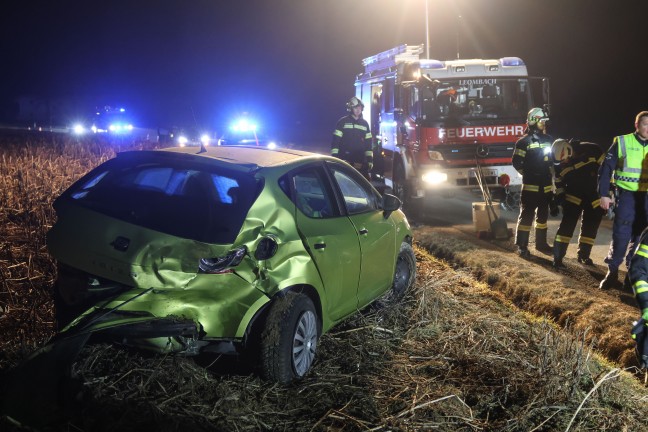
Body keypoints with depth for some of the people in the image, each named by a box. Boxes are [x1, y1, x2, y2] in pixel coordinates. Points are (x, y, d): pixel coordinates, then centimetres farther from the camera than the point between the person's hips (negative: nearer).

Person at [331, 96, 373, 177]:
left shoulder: (365, 124, 13)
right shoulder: (343, 122, 1)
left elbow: (369, 143, 13)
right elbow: (335, 140, -2)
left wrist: (370, 159, 7)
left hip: (360, 162, 4)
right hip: (344, 161, -3)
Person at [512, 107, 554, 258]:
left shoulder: (549, 140, 12)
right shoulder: (524, 141, -6)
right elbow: (516, 162, -7)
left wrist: (551, 173, 14)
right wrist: (527, 174, -4)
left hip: (546, 185, 6)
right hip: (530, 185, -6)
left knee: (543, 215, 14)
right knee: (526, 215, -7)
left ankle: (541, 243, 25)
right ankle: (521, 246, -4)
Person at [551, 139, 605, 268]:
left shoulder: (591, 151, -19)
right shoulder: (560, 165, -10)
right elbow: (558, 183, 5)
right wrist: (560, 198, -4)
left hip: (594, 194, 0)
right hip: (573, 195, 0)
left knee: (591, 225, 6)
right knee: (567, 223, -14)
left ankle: (583, 254, 21)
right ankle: (558, 257, -13)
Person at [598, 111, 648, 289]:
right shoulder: (622, 142, -4)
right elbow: (606, 169, -3)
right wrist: (604, 194, -7)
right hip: (627, 194, -4)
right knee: (621, 234, -6)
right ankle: (612, 272, 5)